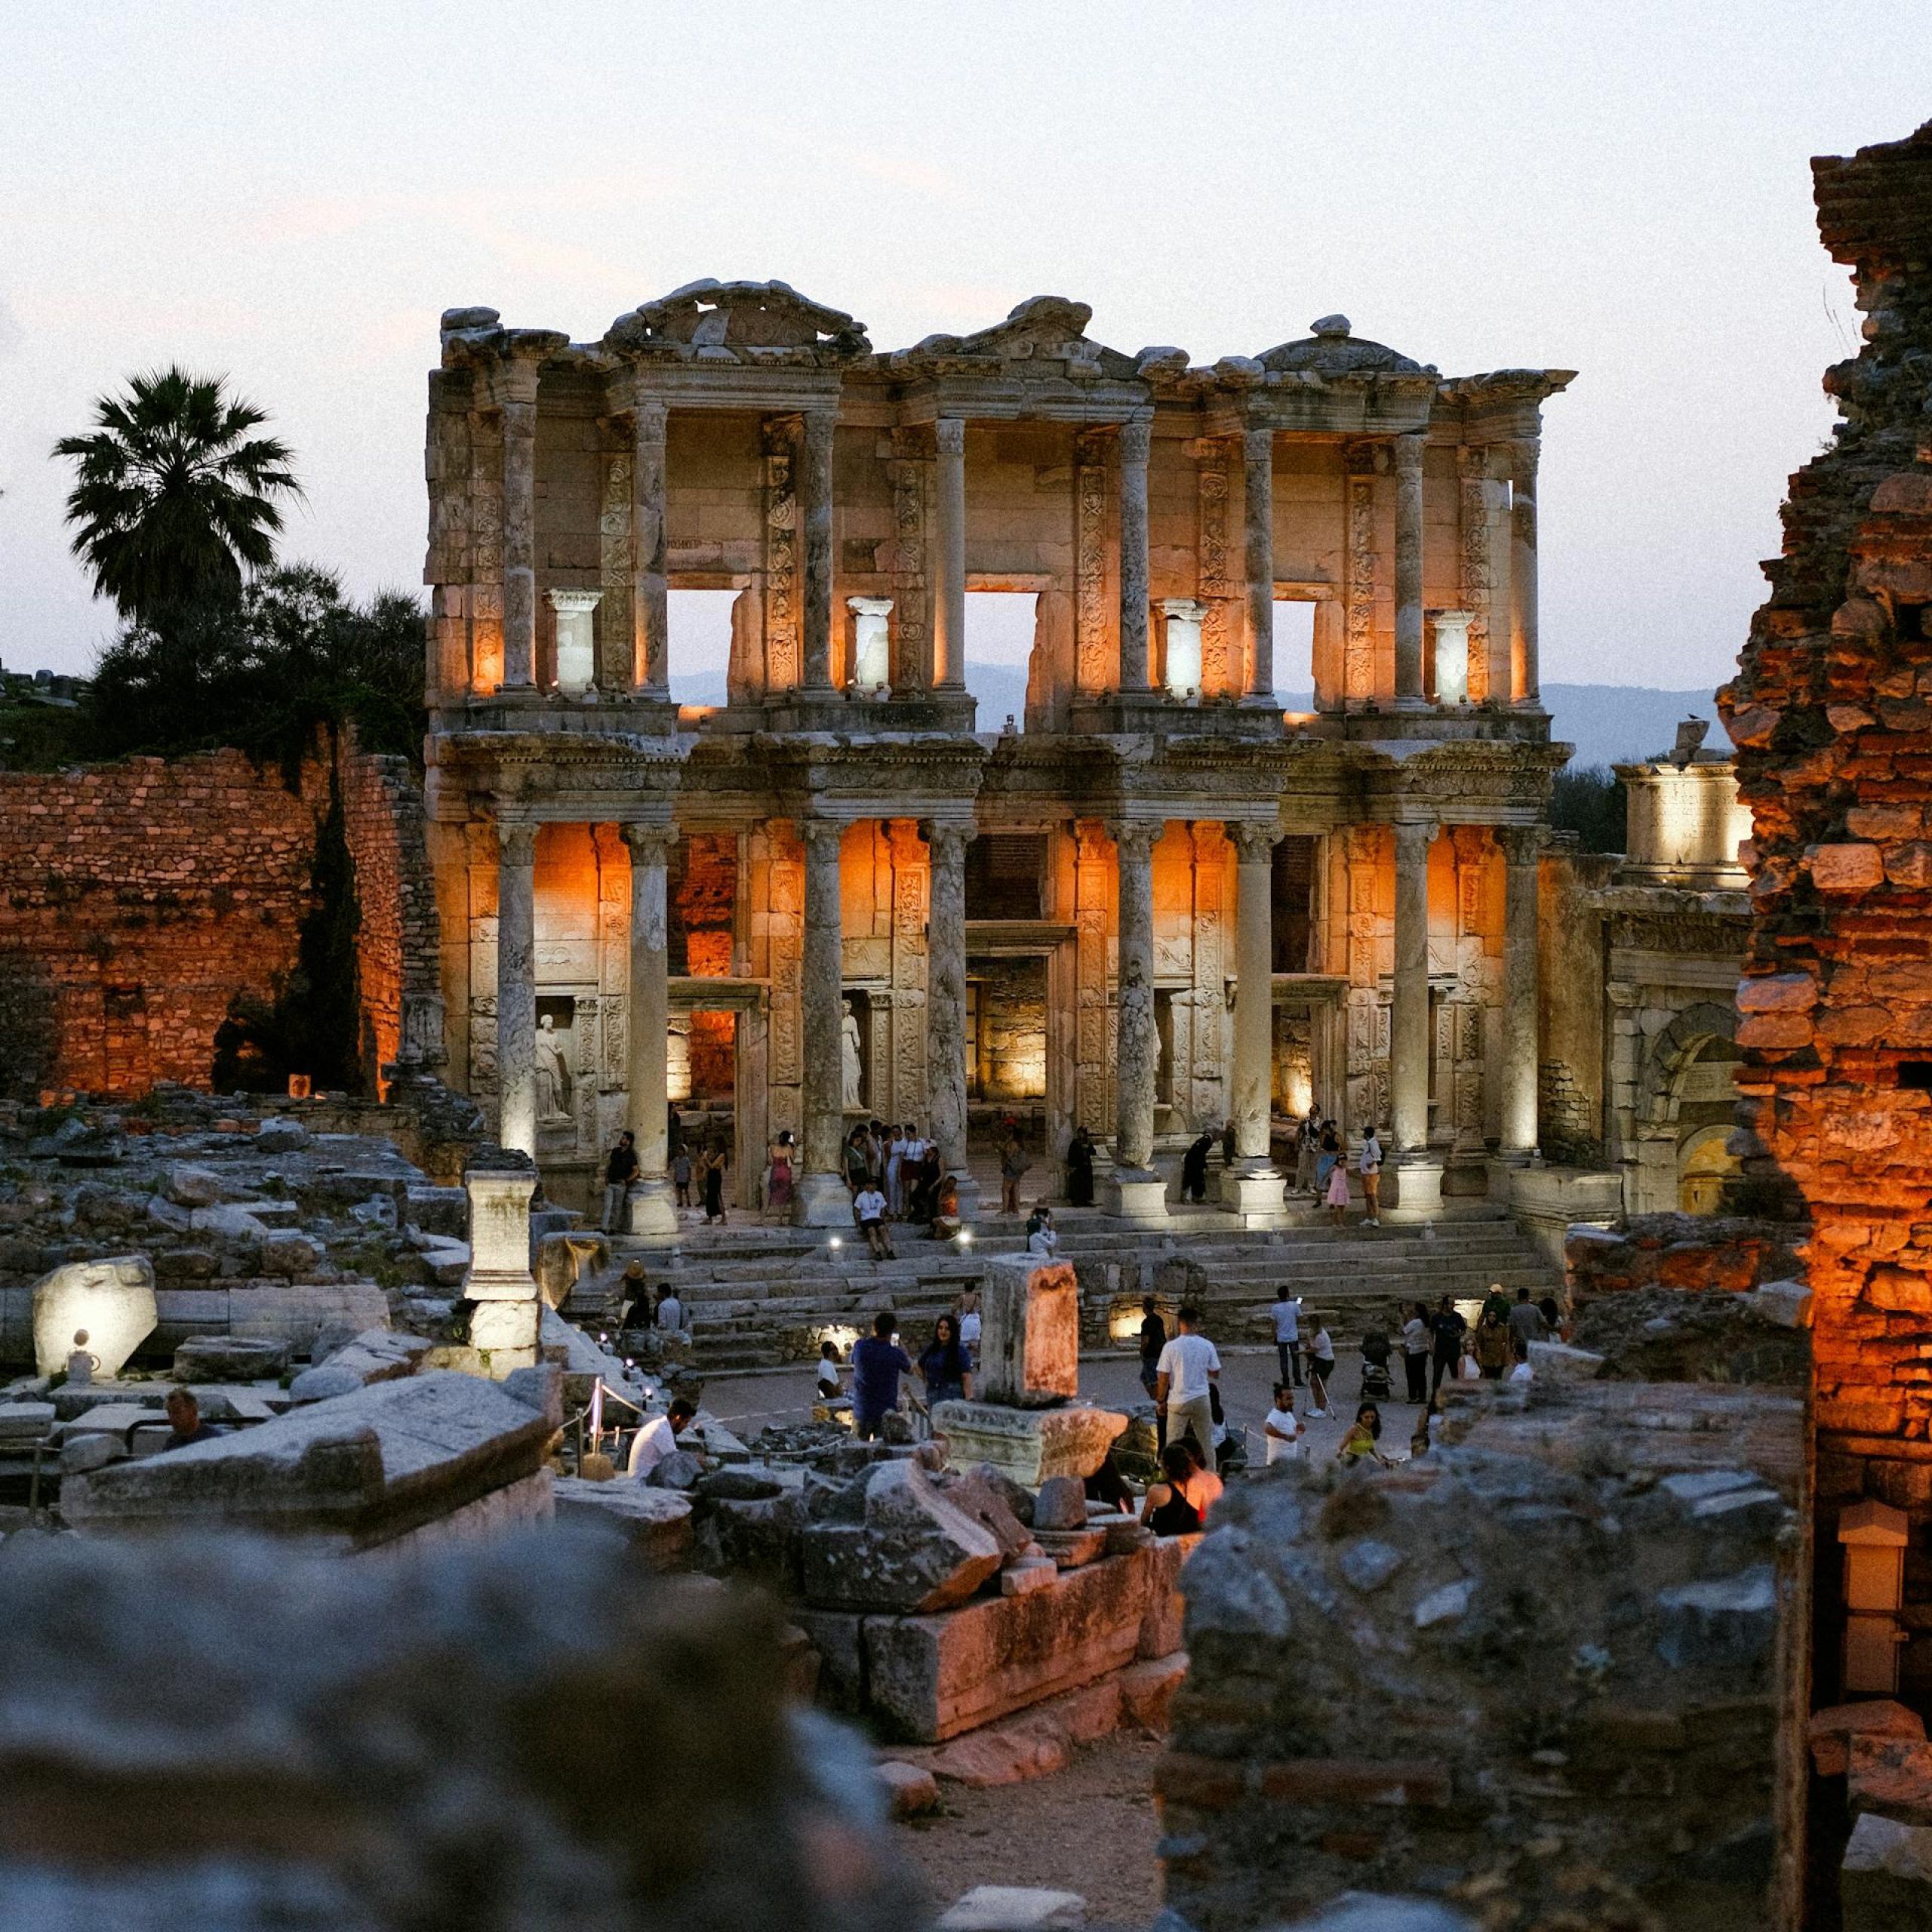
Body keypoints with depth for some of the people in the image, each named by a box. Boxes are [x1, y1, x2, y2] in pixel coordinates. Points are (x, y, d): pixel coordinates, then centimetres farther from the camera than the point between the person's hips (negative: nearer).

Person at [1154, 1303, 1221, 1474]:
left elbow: (1163, 1379, -8)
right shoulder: (1207, 1346, -4)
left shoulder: (1171, 1347, -12)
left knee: (1174, 1444, 6)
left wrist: (1160, 1401, 5)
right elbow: (1216, 1374, 6)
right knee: (1206, 1441, 13)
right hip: (1202, 1399, 2)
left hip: (1178, 1401, -2)